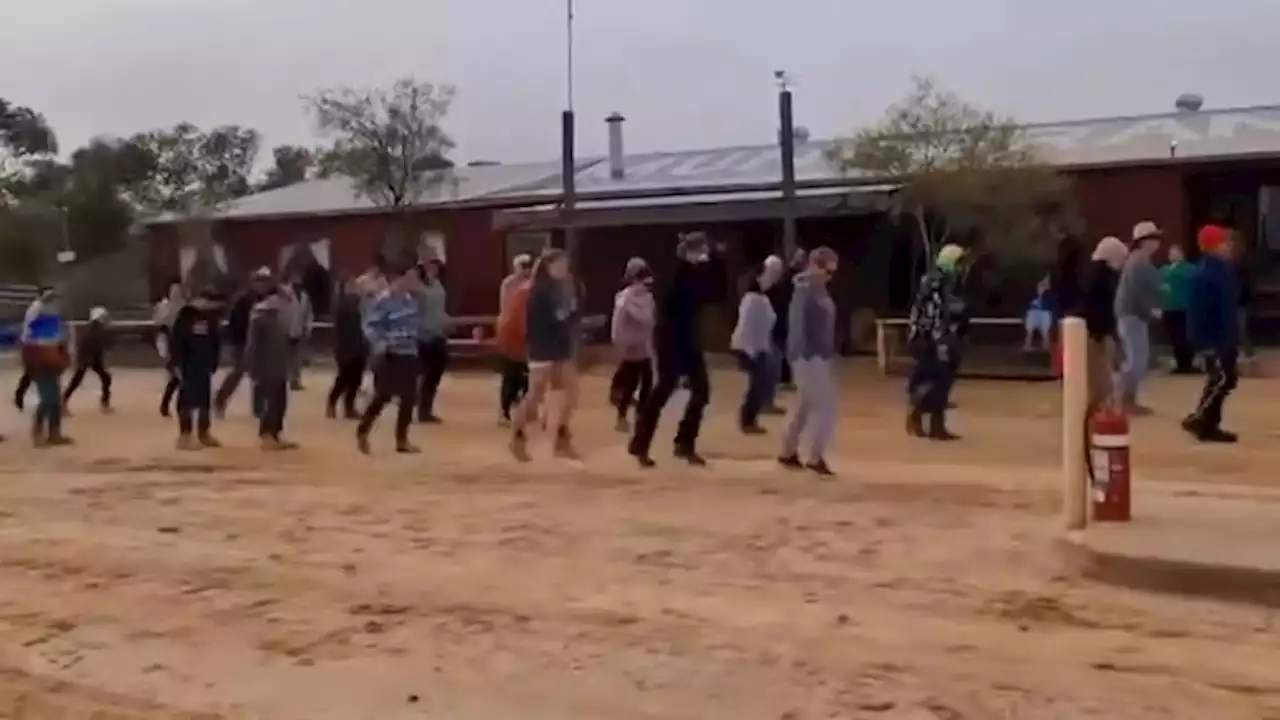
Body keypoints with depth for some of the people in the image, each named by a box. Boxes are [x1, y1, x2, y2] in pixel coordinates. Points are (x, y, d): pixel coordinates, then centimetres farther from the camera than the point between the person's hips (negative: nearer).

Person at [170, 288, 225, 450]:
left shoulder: (211, 316, 10)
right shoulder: (186, 315, -11)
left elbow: (215, 342, 15)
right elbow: (176, 342, -13)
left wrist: (213, 363, 10)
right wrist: (178, 364, -17)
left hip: (205, 366, 7)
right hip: (188, 366, -7)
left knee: (205, 401, 12)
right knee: (187, 400, -4)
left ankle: (204, 434, 24)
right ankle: (185, 435, 1)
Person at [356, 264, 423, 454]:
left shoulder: (411, 300, 10)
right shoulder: (383, 301, -15)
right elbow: (370, 326, -17)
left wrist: (415, 344, 16)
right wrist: (380, 346, -27)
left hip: (409, 355, 7)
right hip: (389, 356, -7)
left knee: (408, 398, 6)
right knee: (383, 396, -5)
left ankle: (402, 440, 17)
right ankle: (362, 432, 16)